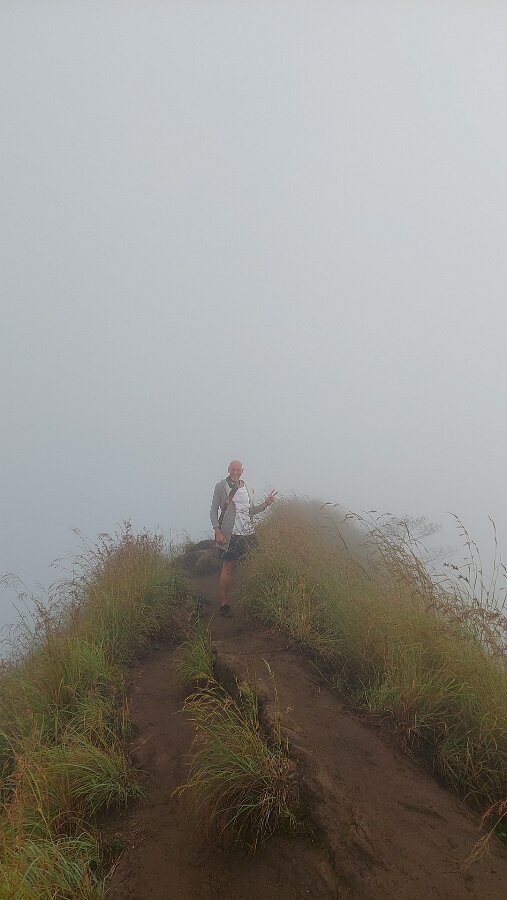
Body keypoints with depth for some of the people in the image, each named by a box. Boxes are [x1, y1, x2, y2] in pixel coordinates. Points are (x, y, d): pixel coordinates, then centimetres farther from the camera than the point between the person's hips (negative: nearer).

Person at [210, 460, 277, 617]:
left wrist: (265, 503, 4)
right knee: (228, 568, -4)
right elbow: (213, 510, 0)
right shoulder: (221, 486, 1)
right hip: (230, 534, -4)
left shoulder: (247, 488, 15)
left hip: (248, 533, 5)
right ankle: (224, 604, 4)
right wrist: (217, 531, -10)